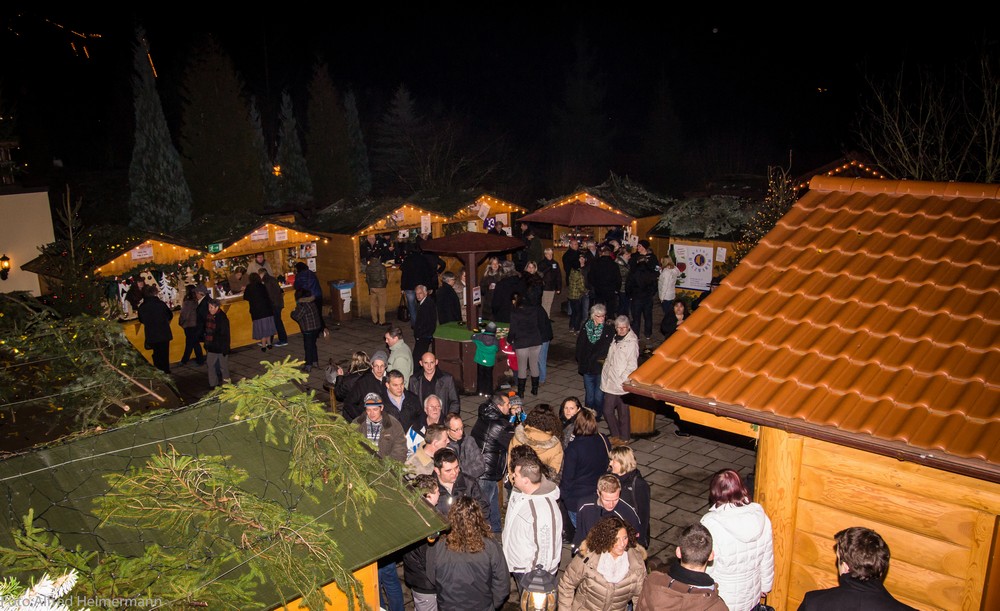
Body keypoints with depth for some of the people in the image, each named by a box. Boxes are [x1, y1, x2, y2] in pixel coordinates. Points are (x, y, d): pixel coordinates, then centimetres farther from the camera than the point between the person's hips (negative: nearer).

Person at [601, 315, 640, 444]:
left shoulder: (632, 342, -11)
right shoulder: (615, 339, 12)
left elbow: (632, 365, -14)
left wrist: (621, 379, -16)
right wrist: (605, 377, 13)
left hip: (621, 384, -7)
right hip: (610, 383, 7)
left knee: (622, 412, 4)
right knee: (607, 410, 9)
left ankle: (624, 438, 19)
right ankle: (615, 435, 25)